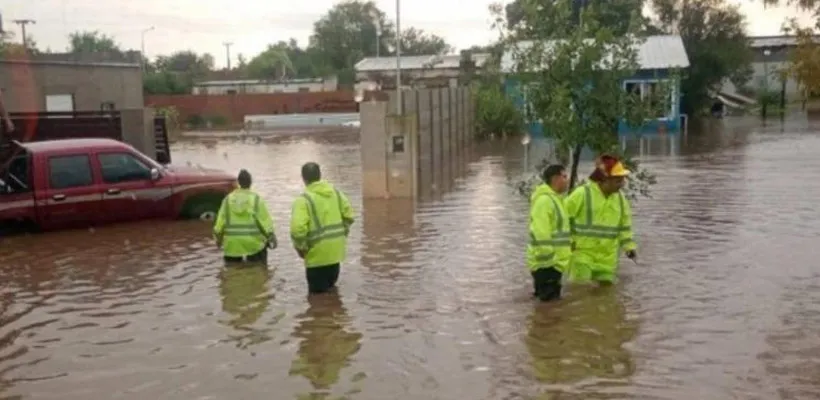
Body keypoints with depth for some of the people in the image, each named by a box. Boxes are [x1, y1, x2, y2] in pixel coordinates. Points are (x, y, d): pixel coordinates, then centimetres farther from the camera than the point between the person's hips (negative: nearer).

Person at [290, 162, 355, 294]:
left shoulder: (303, 199, -16)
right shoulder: (336, 192, 4)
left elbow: (298, 228, -24)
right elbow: (348, 214, 7)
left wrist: (300, 247, -9)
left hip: (318, 251, -6)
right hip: (336, 247, 6)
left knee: (318, 289, 7)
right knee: (330, 284, 25)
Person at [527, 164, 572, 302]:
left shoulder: (554, 199, 17)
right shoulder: (544, 200, -17)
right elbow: (540, 234, -24)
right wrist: (547, 258, -24)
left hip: (554, 262, 11)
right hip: (546, 264, -11)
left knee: (553, 299, 16)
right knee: (549, 300, -6)